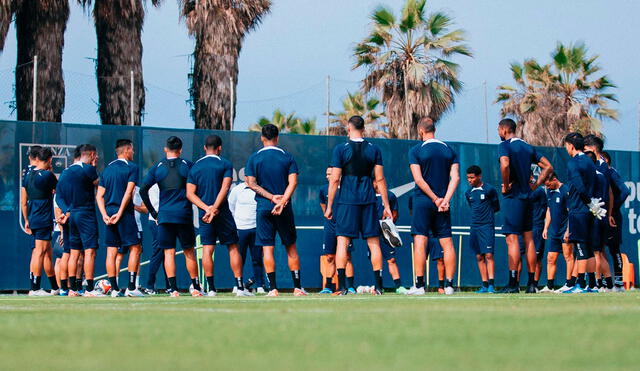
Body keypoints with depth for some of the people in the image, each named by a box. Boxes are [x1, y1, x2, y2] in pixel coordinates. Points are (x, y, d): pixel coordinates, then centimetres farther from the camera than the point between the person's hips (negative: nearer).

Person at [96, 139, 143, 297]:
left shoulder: (107, 169, 15)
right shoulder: (131, 167, -3)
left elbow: (99, 195, 8)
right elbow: (128, 192, -12)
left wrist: (104, 214, 0)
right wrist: (120, 213, -13)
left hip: (109, 214, 6)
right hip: (125, 213, -6)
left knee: (111, 252, 4)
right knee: (135, 248, 0)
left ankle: (114, 289, 2)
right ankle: (131, 287, -8)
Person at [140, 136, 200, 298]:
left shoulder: (157, 167, 5)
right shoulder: (187, 165, 3)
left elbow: (143, 189, 0)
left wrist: (153, 212, 6)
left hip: (164, 216, 0)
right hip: (184, 214, 0)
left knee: (169, 252, 2)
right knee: (189, 252, 10)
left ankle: (173, 289, -8)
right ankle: (196, 287, 13)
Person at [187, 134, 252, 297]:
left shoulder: (195, 167, 9)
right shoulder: (225, 164, 0)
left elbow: (190, 193, 1)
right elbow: (225, 188, -12)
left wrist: (206, 208, -8)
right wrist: (214, 208, -16)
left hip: (204, 212, 2)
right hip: (223, 213, -2)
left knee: (207, 249, 1)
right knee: (233, 248, 3)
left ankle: (211, 289, -4)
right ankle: (240, 287, -1)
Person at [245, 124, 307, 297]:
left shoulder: (254, 158, 2)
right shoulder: (288, 157, 3)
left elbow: (251, 183, -5)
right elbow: (293, 182, -7)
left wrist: (272, 197, -8)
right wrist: (281, 201, -15)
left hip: (263, 207, -1)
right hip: (285, 210, 1)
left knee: (267, 248, -1)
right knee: (291, 247, 9)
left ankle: (273, 288, -7)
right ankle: (297, 287, 7)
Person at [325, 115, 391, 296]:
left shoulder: (341, 149, -2)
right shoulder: (374, 149, 5)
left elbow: (334, 180, -4)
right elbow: (380, 179, 4)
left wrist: (329, 206, 1)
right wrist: (386, 205, 9)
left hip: (347, 200, -2)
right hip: (368, 200, 2)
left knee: (342, 242, -1)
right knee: (374, 242, 6)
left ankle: (342, 287, -9)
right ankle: (378, 286, 3)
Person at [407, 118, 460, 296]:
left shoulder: (415, 151, -3)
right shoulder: (450, 151, 8)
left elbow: (418, 179, -11)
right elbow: (455, 177, -2)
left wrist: (435, 199, -9)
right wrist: (445, 200, -9)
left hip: (423, 201, -3)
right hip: (442, 203, 3)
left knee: (420, 241, -4)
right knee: (447, 243, 5)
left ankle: (419, 284, -9)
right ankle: (449, 284, 2)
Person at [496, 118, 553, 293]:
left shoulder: (505, 145, -8)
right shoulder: (528, 147, 15)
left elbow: (505, 164, -28)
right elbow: (548, 167, 15)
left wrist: (506, 185, -15)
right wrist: (535, 185, 12)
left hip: (512, 196, -7)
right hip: (527, 197, 7)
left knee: (512, 239, -7)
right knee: (528, 238, 8)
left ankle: (513, 283, -11)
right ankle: (531, 283, 8)